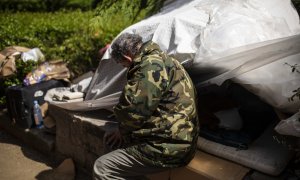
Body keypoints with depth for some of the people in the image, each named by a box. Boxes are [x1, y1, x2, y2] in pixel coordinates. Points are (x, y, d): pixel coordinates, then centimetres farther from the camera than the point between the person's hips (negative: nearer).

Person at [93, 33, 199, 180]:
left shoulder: (151, 64, -17)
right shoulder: (161, 60, 15)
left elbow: (133, 109, -18)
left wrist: (123, 131, 2)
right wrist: (124, 131, 11)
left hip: (167, 148, -10)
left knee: (102, 168, -9)